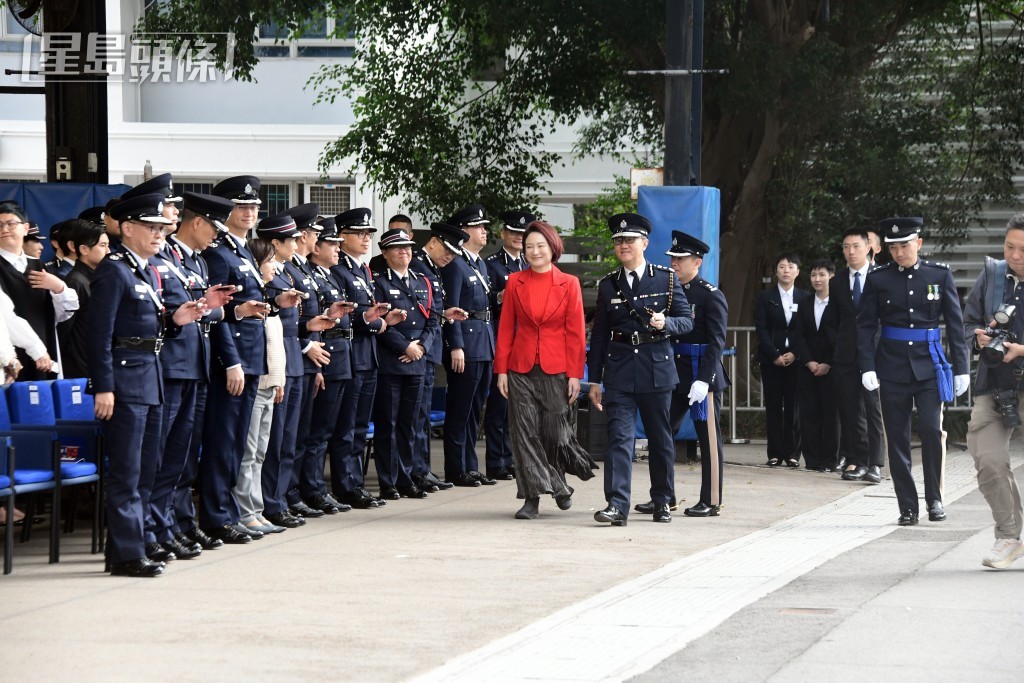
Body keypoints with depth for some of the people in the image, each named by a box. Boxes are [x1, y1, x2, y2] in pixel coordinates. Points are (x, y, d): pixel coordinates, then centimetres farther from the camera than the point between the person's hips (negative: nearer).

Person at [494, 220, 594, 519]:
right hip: (521, 368, 1)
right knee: (524, 432, -2)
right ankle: (532, 497, 3)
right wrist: (501, 370, 0)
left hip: (556, 369, -1)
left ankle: (559, 480, 30)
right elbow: (505, 329, 6)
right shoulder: (514, 282, 5)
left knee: (554, 431, 2)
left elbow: (576, 332, 0)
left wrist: (575, 374, -5)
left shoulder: (569, 284, 1)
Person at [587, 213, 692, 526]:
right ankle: (617, 505, -15)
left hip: (656, 370, 0)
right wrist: (594, 380, 7)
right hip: (619, 372, 0)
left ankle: (662, 501, 22)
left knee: (660, 438, 9)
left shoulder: (667, 279, 4)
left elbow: (687, 321, 4)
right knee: (619, 436, -10)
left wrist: (665, 323, -18)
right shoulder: (608, 285, 8)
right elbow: (599, 335, 10)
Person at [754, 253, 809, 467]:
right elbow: (761, 329, 0)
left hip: (796, 358, 0)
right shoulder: (766, 297, 6)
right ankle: (775, 453, 1)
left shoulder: (805, 298, 7)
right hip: (771, 359, 0)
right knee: (773, 406, -1)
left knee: (794, 406, -2)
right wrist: (775, 355, -10)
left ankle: (792, 452, 2)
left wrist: (795, 354, -9)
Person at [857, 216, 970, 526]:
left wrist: (961, 368, 2)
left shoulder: (940, 275, 3)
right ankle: (908, 507, 8)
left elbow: (955, 324, 5)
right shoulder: (878, 279, 2)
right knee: (897, 438, 1)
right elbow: (866, 326, 4)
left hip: (929, 367, -1)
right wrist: (868, 367, -6)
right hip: (892, 369, 1)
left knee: (932, 429, -13)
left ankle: (935, 499, 3)